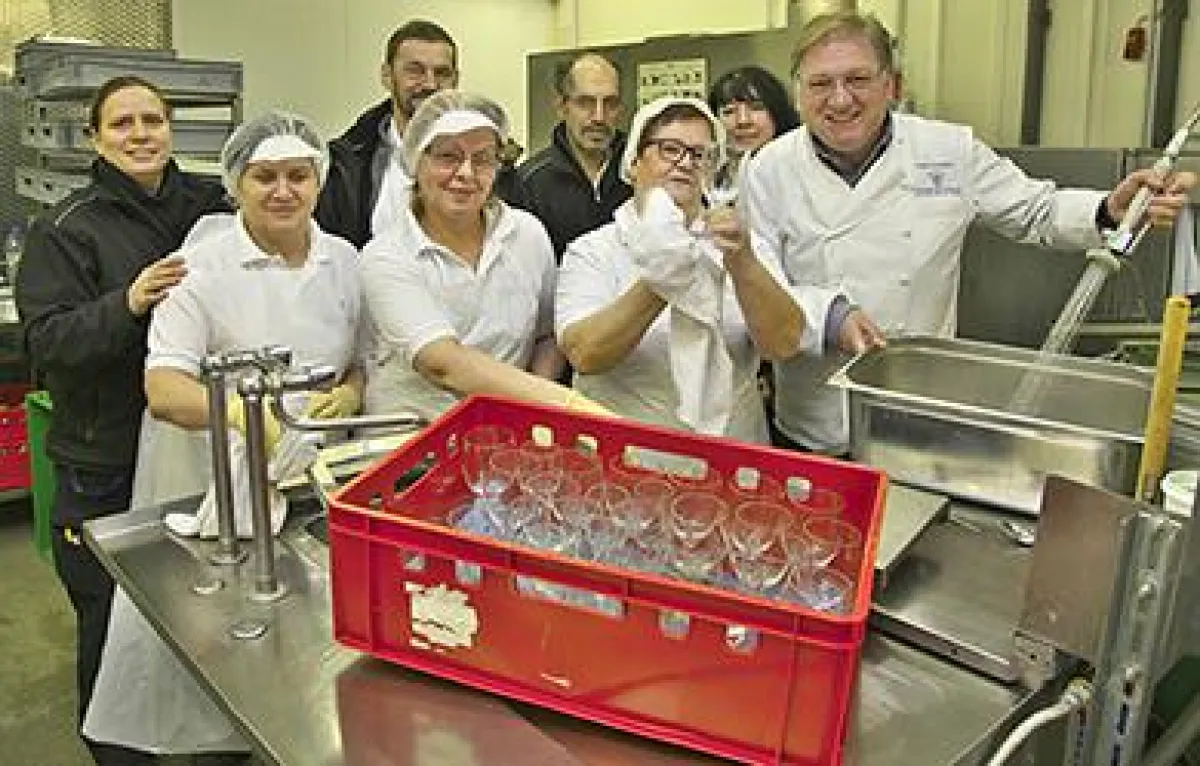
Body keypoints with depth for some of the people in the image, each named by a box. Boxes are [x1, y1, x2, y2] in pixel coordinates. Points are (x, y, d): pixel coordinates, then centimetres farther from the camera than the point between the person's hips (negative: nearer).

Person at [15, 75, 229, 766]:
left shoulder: (210, 209, 5)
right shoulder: (67, 229, -5)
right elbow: (47, 340, -13)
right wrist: (127, 304, -28)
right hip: (106, 462, -3)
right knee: (112, 623, 5)